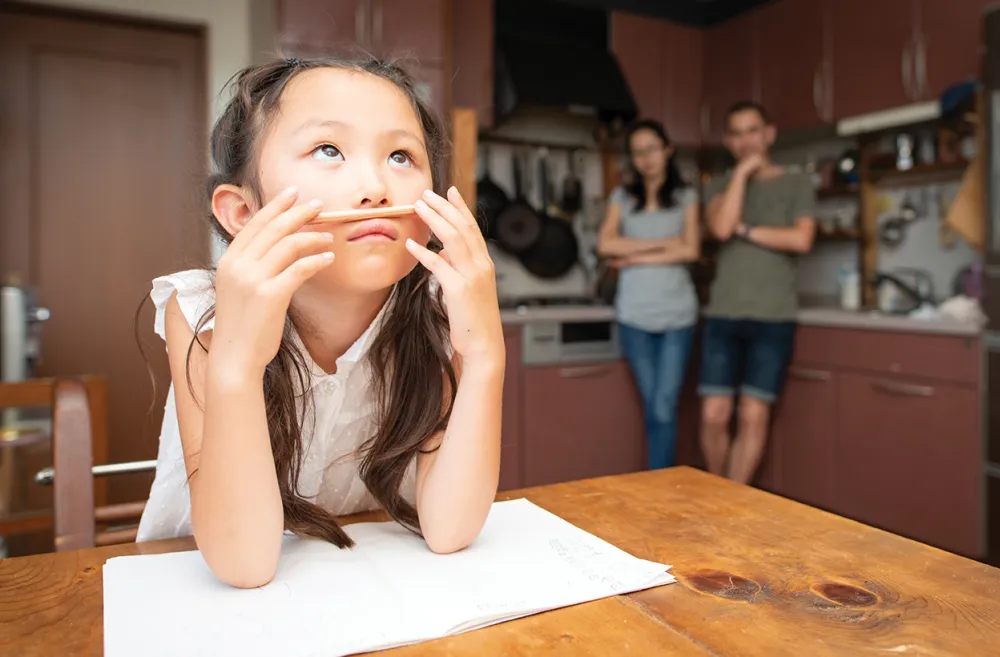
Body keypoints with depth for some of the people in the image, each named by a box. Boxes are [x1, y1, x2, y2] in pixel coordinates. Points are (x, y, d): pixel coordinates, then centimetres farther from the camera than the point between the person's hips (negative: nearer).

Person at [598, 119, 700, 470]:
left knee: (664, 409, -4)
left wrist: (636, 257, -6)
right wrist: (663, 244, -6)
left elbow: (691, 250, -3)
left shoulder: (686, 197, 11)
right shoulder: (622, 197, 11)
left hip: (677, 313, 0)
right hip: (635, 314, 1)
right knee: (652, 409, 4)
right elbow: (606, 244, -5)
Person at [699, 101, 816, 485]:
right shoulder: (718, 187, 12)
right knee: (713, 415, 0)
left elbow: (801, 240, -8)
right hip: (723, 315, 1)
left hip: (773, 318, -1)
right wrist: (742, 172, -5)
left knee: (753, 416, -1)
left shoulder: (797, 185, 8)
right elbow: (722, 228, -10)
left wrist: (745, 229, -4)